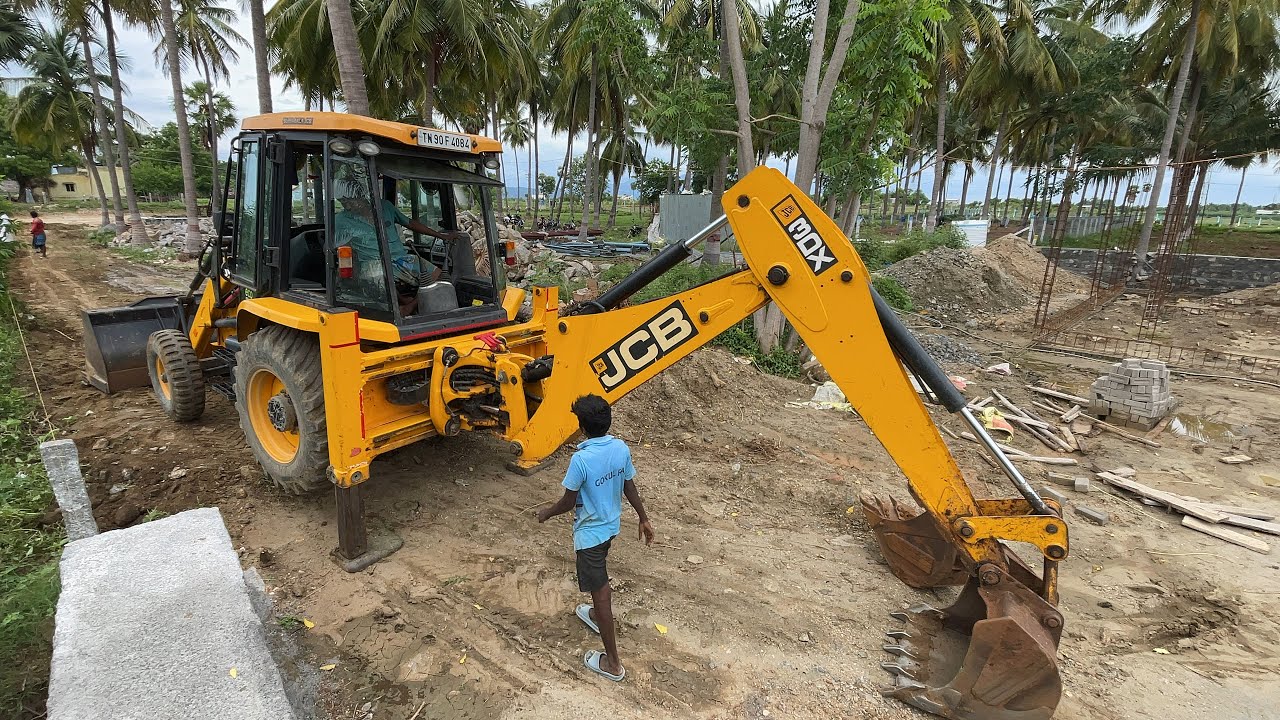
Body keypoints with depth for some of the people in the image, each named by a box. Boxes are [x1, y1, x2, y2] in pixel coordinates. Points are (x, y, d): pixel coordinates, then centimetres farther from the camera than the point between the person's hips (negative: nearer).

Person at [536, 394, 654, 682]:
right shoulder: (621, 448, -10)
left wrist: (546, 513, 1)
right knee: (599, 580, 32)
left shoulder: (581, 459, -29)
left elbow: (568, 502, -18)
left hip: (590, 532, -7)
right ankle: (597, 616, 57)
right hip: (611, 525, 7)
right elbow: (630, 488, 1)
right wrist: (644, 519, 13)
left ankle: (613, 663, 18)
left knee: (600, 591, 6)